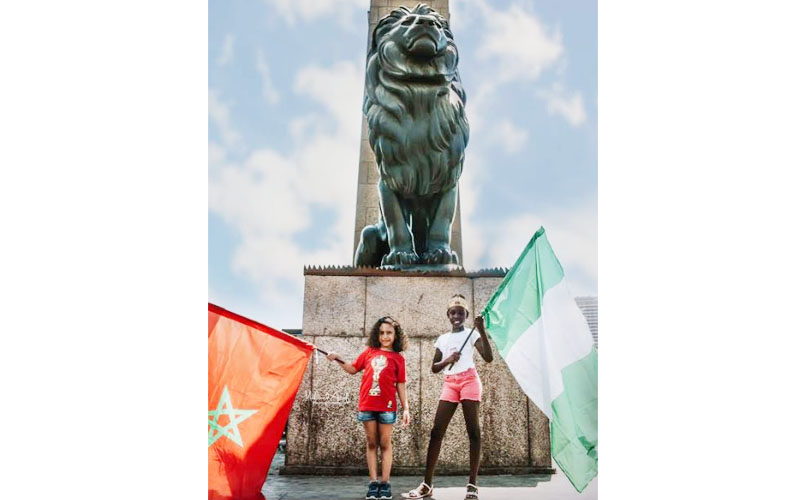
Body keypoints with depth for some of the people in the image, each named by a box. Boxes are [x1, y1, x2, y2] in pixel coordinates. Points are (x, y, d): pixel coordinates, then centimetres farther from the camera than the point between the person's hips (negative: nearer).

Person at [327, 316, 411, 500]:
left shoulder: (398, 358, 3)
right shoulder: (369, 352, 8)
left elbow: (400, 385, 2)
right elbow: (354, 369, 17)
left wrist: (406, 408, -2)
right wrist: (338, 359, 5)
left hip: (387, 406, -2)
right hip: (366, 405, 2)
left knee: (385, 444, 4)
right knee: (371, 443, 7)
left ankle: (385, 483, 9)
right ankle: (373, 483, 11)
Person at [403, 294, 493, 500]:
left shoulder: (471, 334, 4)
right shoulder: (443, 338, 16)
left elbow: (488, 358, -10)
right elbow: (434, 368, 13)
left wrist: (482, 331, -18)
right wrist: (447, 360, -7)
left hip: (469, 380, -4)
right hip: (450, 383, 4)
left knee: (473, 430, -6)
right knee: (436, 431, -2)